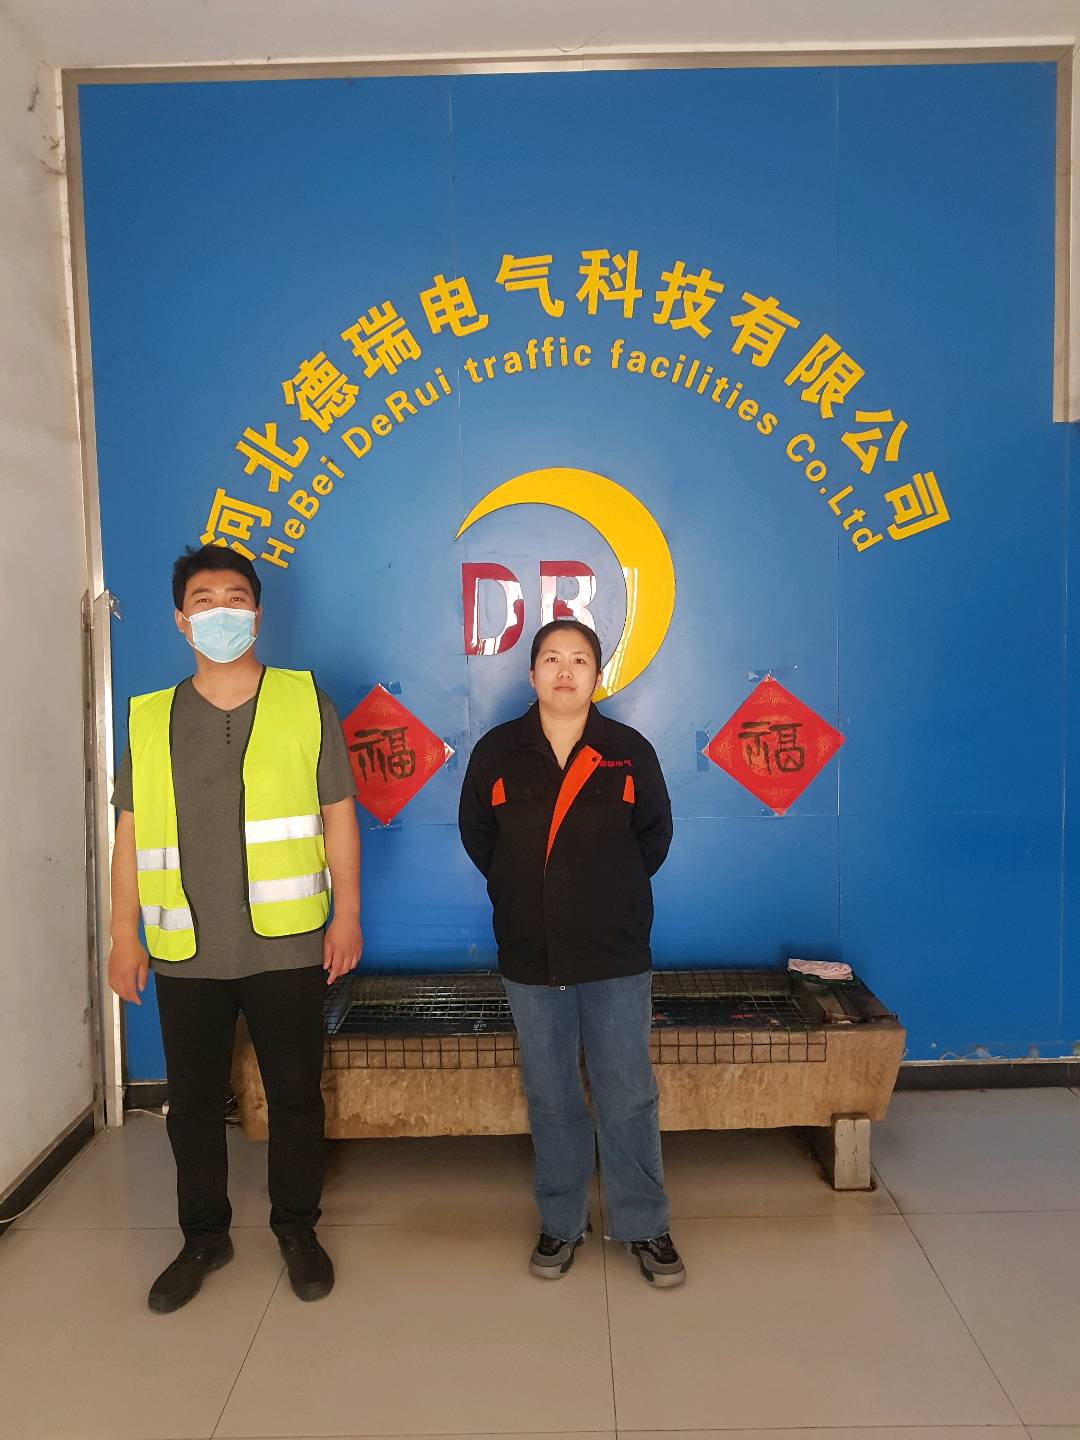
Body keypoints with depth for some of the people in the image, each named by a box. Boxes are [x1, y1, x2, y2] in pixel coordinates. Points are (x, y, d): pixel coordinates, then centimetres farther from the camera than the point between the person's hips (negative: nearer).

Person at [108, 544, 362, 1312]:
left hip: (287, 947, -2)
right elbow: (132, 833, 7)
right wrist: (125, 934, 4)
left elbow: (339, 816, 1)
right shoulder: (149, 719, 5)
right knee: (194, 1099, 13)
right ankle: (204, 1235, 34)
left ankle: (298, 1227, 31)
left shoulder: (306, 703, 0)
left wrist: (347, 913, -3)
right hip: (185, 953, 2)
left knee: (295, 1093, 10)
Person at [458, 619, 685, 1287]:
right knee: (551, 1099, 13)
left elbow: (656, 834, 10)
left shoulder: (630, 751, -3)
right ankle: (562, 1223, 31)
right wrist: (520, 891, 9)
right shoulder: (496, 752, -3)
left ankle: (645, 1225, 26)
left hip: (618, 958, -1)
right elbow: (476, 834, 11)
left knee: (629, 1097, 7)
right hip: (531, 958, 1)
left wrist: (616, 893, 9)